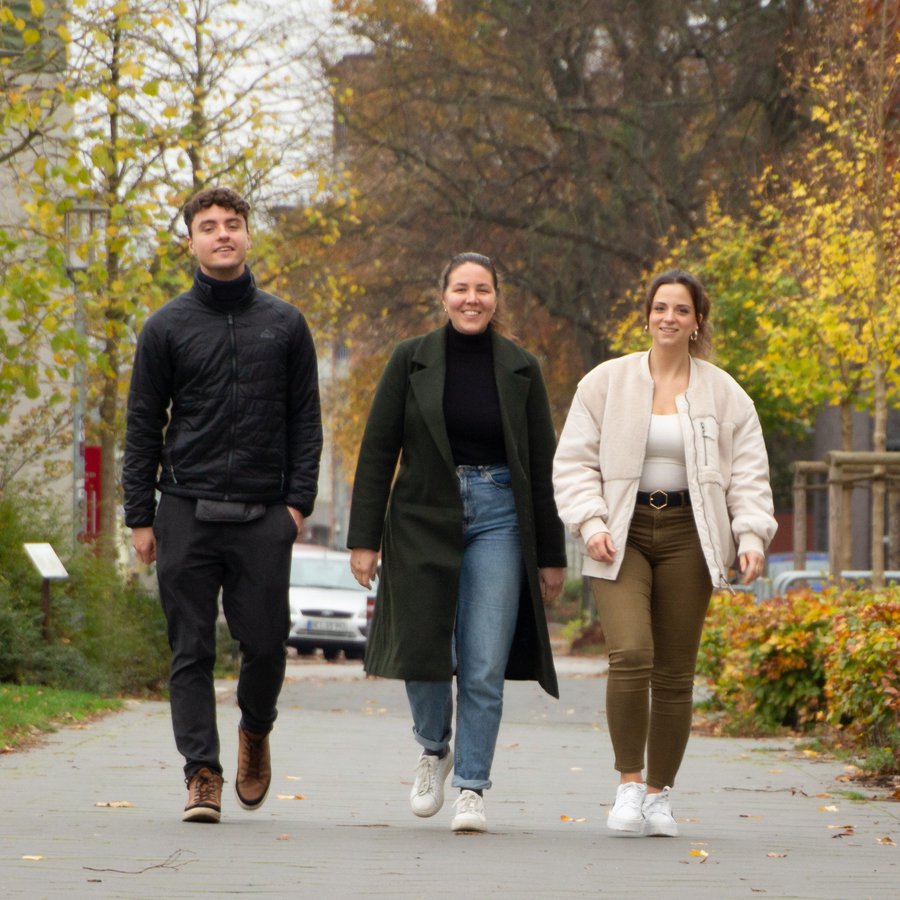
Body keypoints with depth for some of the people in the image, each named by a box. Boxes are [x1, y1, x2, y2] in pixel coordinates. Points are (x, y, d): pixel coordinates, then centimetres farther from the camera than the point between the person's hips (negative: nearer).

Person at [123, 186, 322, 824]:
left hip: (263, 515, 0)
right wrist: (140, 516, 1)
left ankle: (255, 731, 28)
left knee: (266, 641, 0)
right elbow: (143, 428, 7)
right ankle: (202, 772, 1)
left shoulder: (284, 324, 9)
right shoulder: (167, 327, 6)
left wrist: (299, 500, -1)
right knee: (192, 650, -2)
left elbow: (306, 418, 10)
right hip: (186, 513, 0)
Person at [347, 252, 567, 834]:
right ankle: (434, 749, 29)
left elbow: (542, 464, 7)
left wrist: (552, 554, 5)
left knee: (484, 670, -5)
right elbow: (378, 452, 2)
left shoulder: (521, 369, 4)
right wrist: (364, 538, -3)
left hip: (497, 518, 0)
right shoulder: (411, 360, 2)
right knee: (422, 652, 0)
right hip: (423, 518, 0)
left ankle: (472, 787, 5)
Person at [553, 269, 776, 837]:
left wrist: (752, 536, -6)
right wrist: (591, 522, -9)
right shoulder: (605, 383, 5)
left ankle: (660, 793, 16)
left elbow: (749, 473, 8)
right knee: (631, 654, -20)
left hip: (687, 534, 1)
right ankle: (629, 783, -8)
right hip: (621, 535, -1)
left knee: (675, 672, 1)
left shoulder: (724, 394, 7)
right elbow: (575, 460, 5)